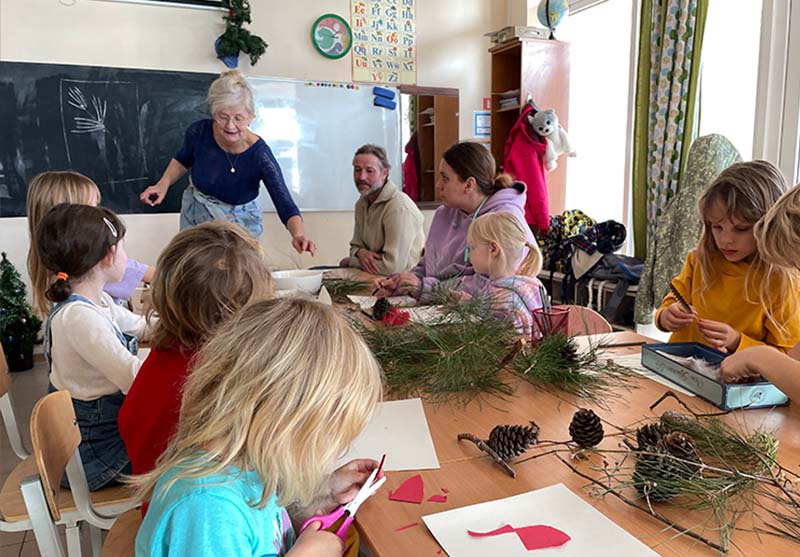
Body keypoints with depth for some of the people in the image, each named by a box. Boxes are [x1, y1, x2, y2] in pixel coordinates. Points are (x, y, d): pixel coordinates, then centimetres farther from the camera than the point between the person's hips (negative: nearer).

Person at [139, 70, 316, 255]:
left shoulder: (259, 155, -29)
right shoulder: (199, 132, -20)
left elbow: (285, 206, -36)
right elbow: (183, 159, 4)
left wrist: (298, 234, -55)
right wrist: (163, 184, -13)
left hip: (238, 224, -3)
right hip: (194, 214, 3)